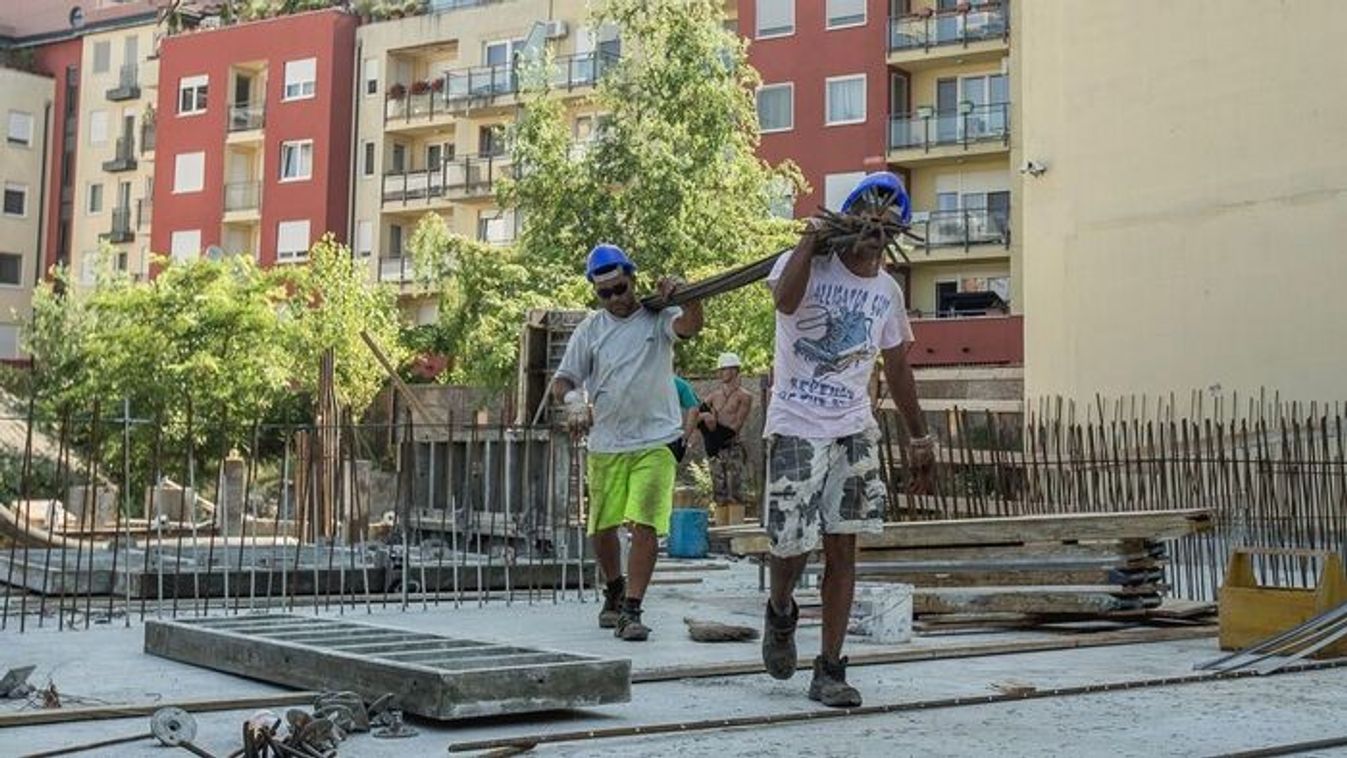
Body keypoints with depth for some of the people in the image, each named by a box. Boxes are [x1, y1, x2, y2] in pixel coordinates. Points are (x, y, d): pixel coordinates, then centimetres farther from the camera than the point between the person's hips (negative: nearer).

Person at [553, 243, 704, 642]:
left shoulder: (657, 317, -1)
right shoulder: (590, 329, 5)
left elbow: (691, 326, -22)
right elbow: (562, 379, 5)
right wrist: (573, 400, -17)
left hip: (656, 441, -3)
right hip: (605, 445, 3)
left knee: (644, 525, -13)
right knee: (601, 529, 11)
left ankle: (631, 610, -7)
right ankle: (615, 591, 37)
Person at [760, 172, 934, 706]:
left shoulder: (887, 290, 10)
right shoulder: (807, 264, -4)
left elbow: (897, 367, 19)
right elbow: (785, 300, -29)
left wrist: (918, 435, 20)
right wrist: (810, 240, -20)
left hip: (854, 430, 4)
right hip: (795, 426, -4)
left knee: (842, 547, 0)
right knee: (792, 541, -6)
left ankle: (830, 671, 5)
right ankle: (780, 614, 29)